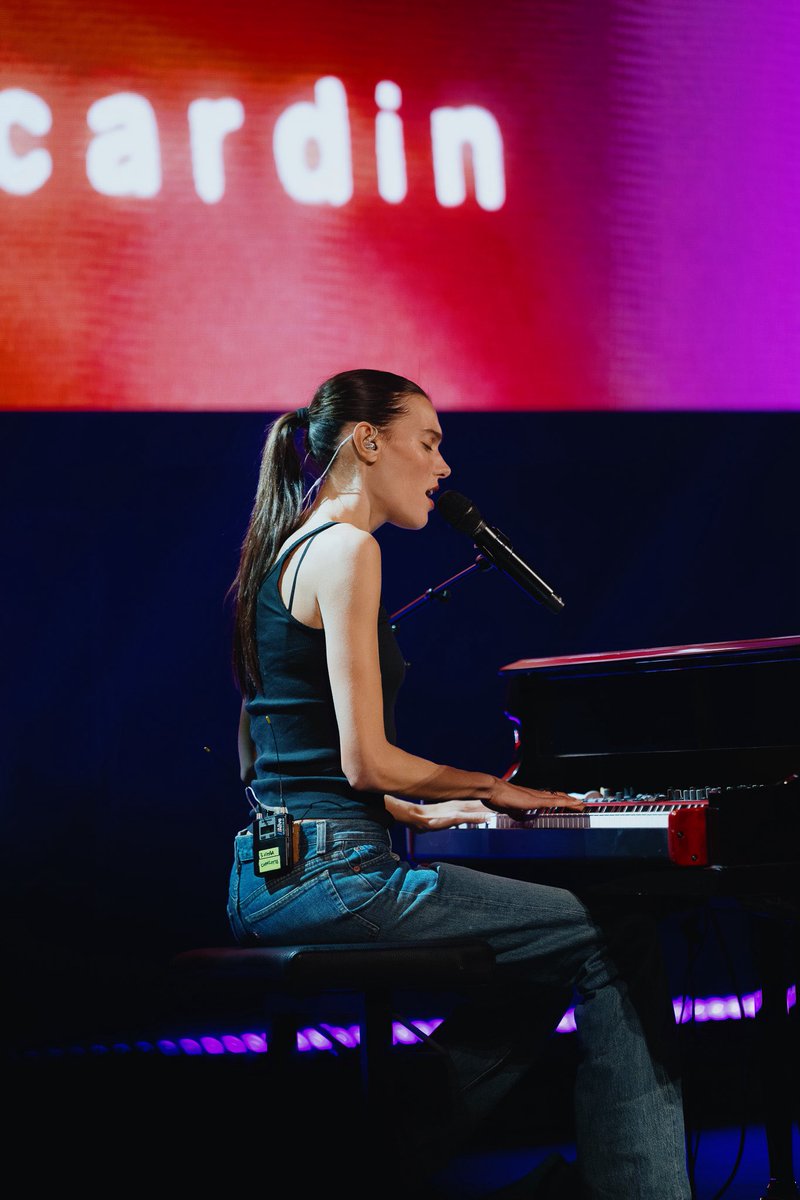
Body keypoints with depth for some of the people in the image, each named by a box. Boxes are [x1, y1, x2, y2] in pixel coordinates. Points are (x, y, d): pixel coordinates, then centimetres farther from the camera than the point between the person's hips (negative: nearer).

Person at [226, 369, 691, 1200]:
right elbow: (365, 759, -16)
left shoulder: (290, 552, 19)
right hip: (331, 874, -10)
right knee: (618, 942, -5)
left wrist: (417, 812, 22)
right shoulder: (346, 549, -11)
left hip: (272, 874, 10)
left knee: (544, 962, 22)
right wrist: (487, 785, -1)